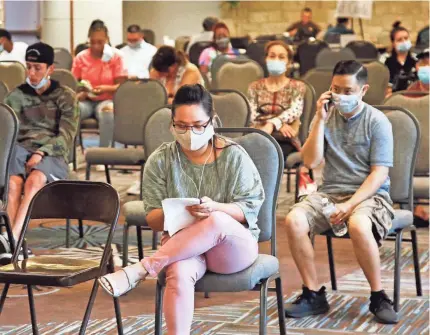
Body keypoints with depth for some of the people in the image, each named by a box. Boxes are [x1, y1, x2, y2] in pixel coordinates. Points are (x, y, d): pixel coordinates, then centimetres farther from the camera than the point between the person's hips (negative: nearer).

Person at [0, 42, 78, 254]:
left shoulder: (65, 97, 13)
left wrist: (41, 153, -14)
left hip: (52, 155, -2)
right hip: (20, 150, 2)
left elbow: (66, 136, 2)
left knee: (34, 179, -36)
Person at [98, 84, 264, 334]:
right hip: (180, 246, 1)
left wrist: (214, 208, -26)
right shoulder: (160, 161, 3)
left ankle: (141, 270, -32)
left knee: (216, 222, -37)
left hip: (235, 245, 0)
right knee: (179, 274, -37)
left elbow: (249, 209, -5)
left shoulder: (234, 156, -1)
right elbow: (153, 220, 1)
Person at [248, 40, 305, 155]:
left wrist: (272, 124, -28)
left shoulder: (297, 86, 10)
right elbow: (252, 116, 1)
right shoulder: (255, 87, 16)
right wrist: (279, 124, -16)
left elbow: (295, 111, -10)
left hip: (286, 142, -1)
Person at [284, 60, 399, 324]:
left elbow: (379, 173, -9)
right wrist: (320, 119, -7)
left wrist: (349, 205, -21)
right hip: (330, 192, 4)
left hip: (369, 194, -4)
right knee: (294, 220, -25)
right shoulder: (327, 117, 8)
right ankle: (313, 294, -11)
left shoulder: (377, 122, -4)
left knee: (358, 225, -38)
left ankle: (378, 297, -17)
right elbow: (310, 161, 0)